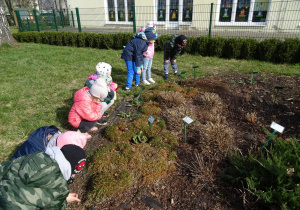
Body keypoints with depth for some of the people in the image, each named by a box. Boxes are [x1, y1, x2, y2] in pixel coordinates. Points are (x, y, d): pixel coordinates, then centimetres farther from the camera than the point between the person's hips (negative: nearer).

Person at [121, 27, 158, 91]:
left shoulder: (146, 42, -1)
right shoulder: (141, 42, -30)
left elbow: (140, 54, 5)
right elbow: (137, 55, -27)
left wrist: (141, 65, 6)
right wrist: (138, 67, -22)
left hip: (134, 56, 9)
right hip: (129, 56, -9)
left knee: (137, 70, 14)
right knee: (131, 71, -10)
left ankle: (137, 84, 30)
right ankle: (128, 87, 0)